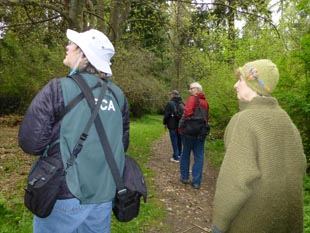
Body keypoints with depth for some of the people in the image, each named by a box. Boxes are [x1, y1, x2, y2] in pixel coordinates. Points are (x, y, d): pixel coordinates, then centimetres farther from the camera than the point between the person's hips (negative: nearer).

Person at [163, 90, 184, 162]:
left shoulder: (170, 103, -11)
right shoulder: (182, 103, 6)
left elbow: (166, 115, -11)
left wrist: (165, 123, 2)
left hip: (173, 125, -6)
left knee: (174, 141, 0)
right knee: (179, 141, 17)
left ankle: (176, 157, 4)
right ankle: (179, 155, 28)